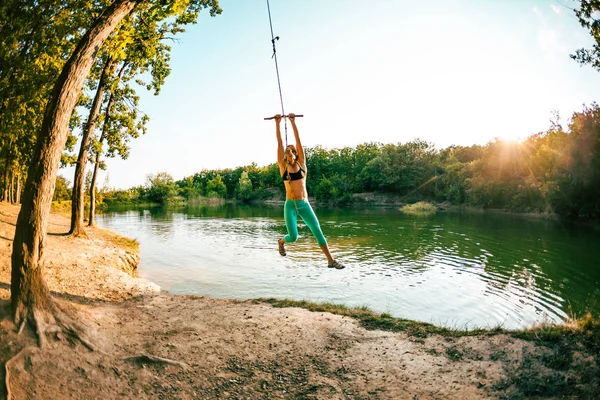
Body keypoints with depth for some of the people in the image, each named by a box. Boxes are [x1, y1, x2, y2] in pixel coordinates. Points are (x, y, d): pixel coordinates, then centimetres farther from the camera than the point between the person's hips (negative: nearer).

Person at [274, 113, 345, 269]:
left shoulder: (301, 164, 6)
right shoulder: (283, 166, 3)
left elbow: (298, 140, 2)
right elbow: (280, 143, 0)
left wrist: (293, 122, 1)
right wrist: (278, 123, 0)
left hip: (304, 204, 1)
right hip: (290, 205, -1)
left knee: (318, 231, -6)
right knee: (293, 237, -8)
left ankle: (331, 260, 1)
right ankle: (282, 242, 29)